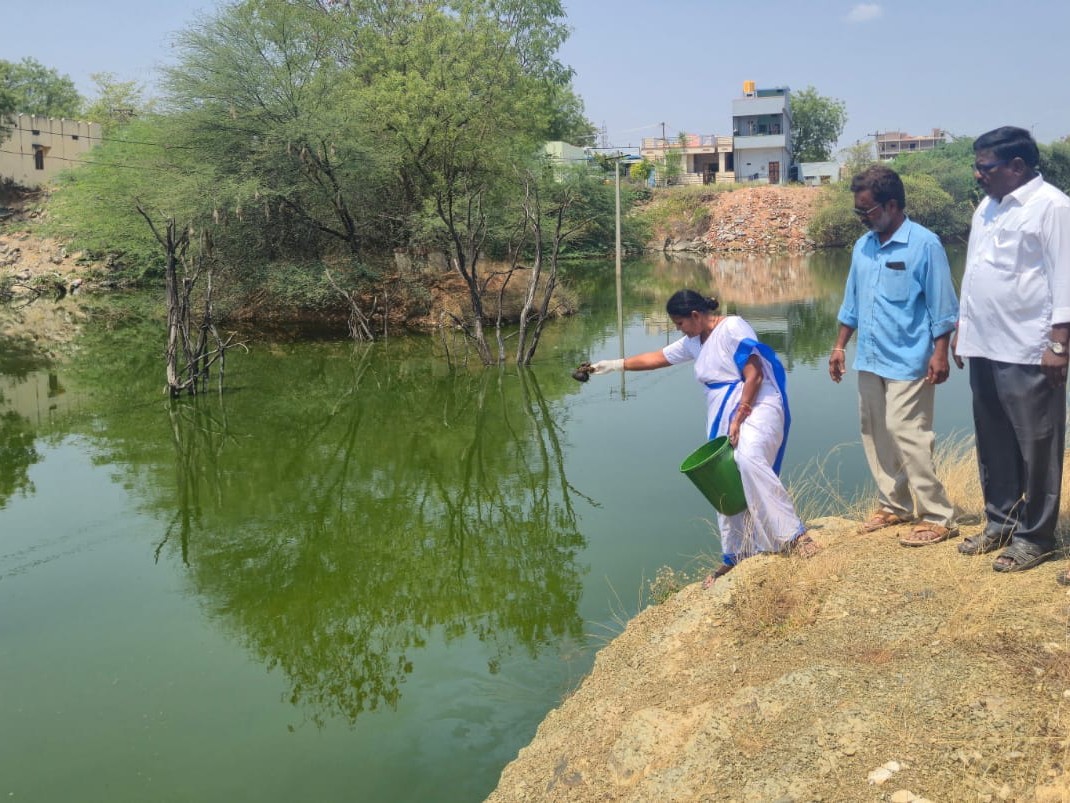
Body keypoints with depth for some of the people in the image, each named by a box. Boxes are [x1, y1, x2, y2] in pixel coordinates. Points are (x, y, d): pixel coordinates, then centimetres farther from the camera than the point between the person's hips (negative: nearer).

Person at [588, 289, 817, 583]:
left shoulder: (733, 327, -9)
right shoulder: (693, 342, 16)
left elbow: (754, 375, -15)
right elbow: (655, 358, 27)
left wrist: (738, 419, -18)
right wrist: (614, 365, 28)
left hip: (756, 408, -9)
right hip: (723, 419, 9)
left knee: (748, 459, -34)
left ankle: (794, 535, -30)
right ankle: (735, 556, 15)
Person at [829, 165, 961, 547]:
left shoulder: (924, 244, -11)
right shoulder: (862, 246, 9)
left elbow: (941, 306, -10)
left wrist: (940, 353, -14)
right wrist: (840, 346, 15)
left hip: (908, 362, -7)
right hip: (869, 360, 7)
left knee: (908, 436, -10)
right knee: (875, 436, 12)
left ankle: (938, 517, 0)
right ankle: (893, 505, 26)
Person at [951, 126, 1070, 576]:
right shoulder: (987, 208, 15)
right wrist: (962, 328, 19)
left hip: (1028, 352, -8)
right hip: (985, 348, 8)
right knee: (993, 444, 15)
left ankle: (1034, 536, 12)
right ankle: (1000, 522, 28)